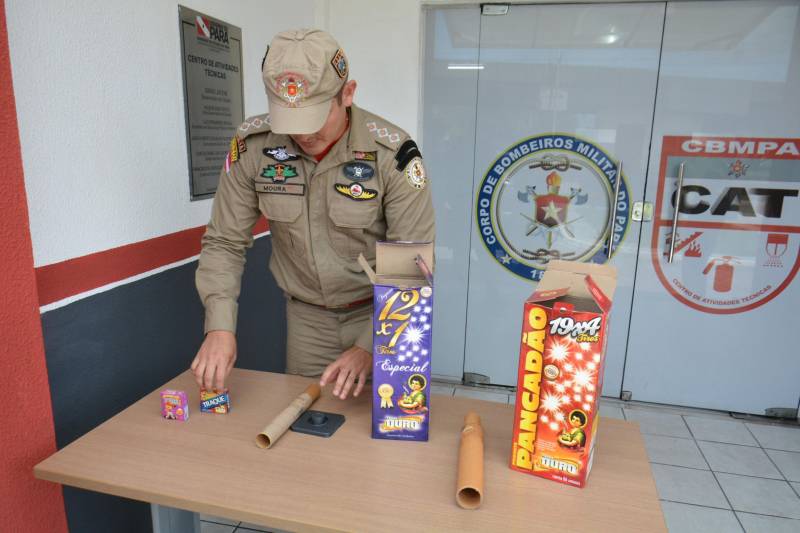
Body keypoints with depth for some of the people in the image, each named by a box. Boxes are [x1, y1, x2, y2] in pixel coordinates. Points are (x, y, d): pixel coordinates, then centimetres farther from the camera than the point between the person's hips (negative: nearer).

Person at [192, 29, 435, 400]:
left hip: (377, 313, -2)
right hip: (305, 317, 3)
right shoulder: (251, 146, -14)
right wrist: (220, 326, -20)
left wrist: (370, 346, -27)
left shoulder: (392, 153, -23)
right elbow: (224, 243, -7)